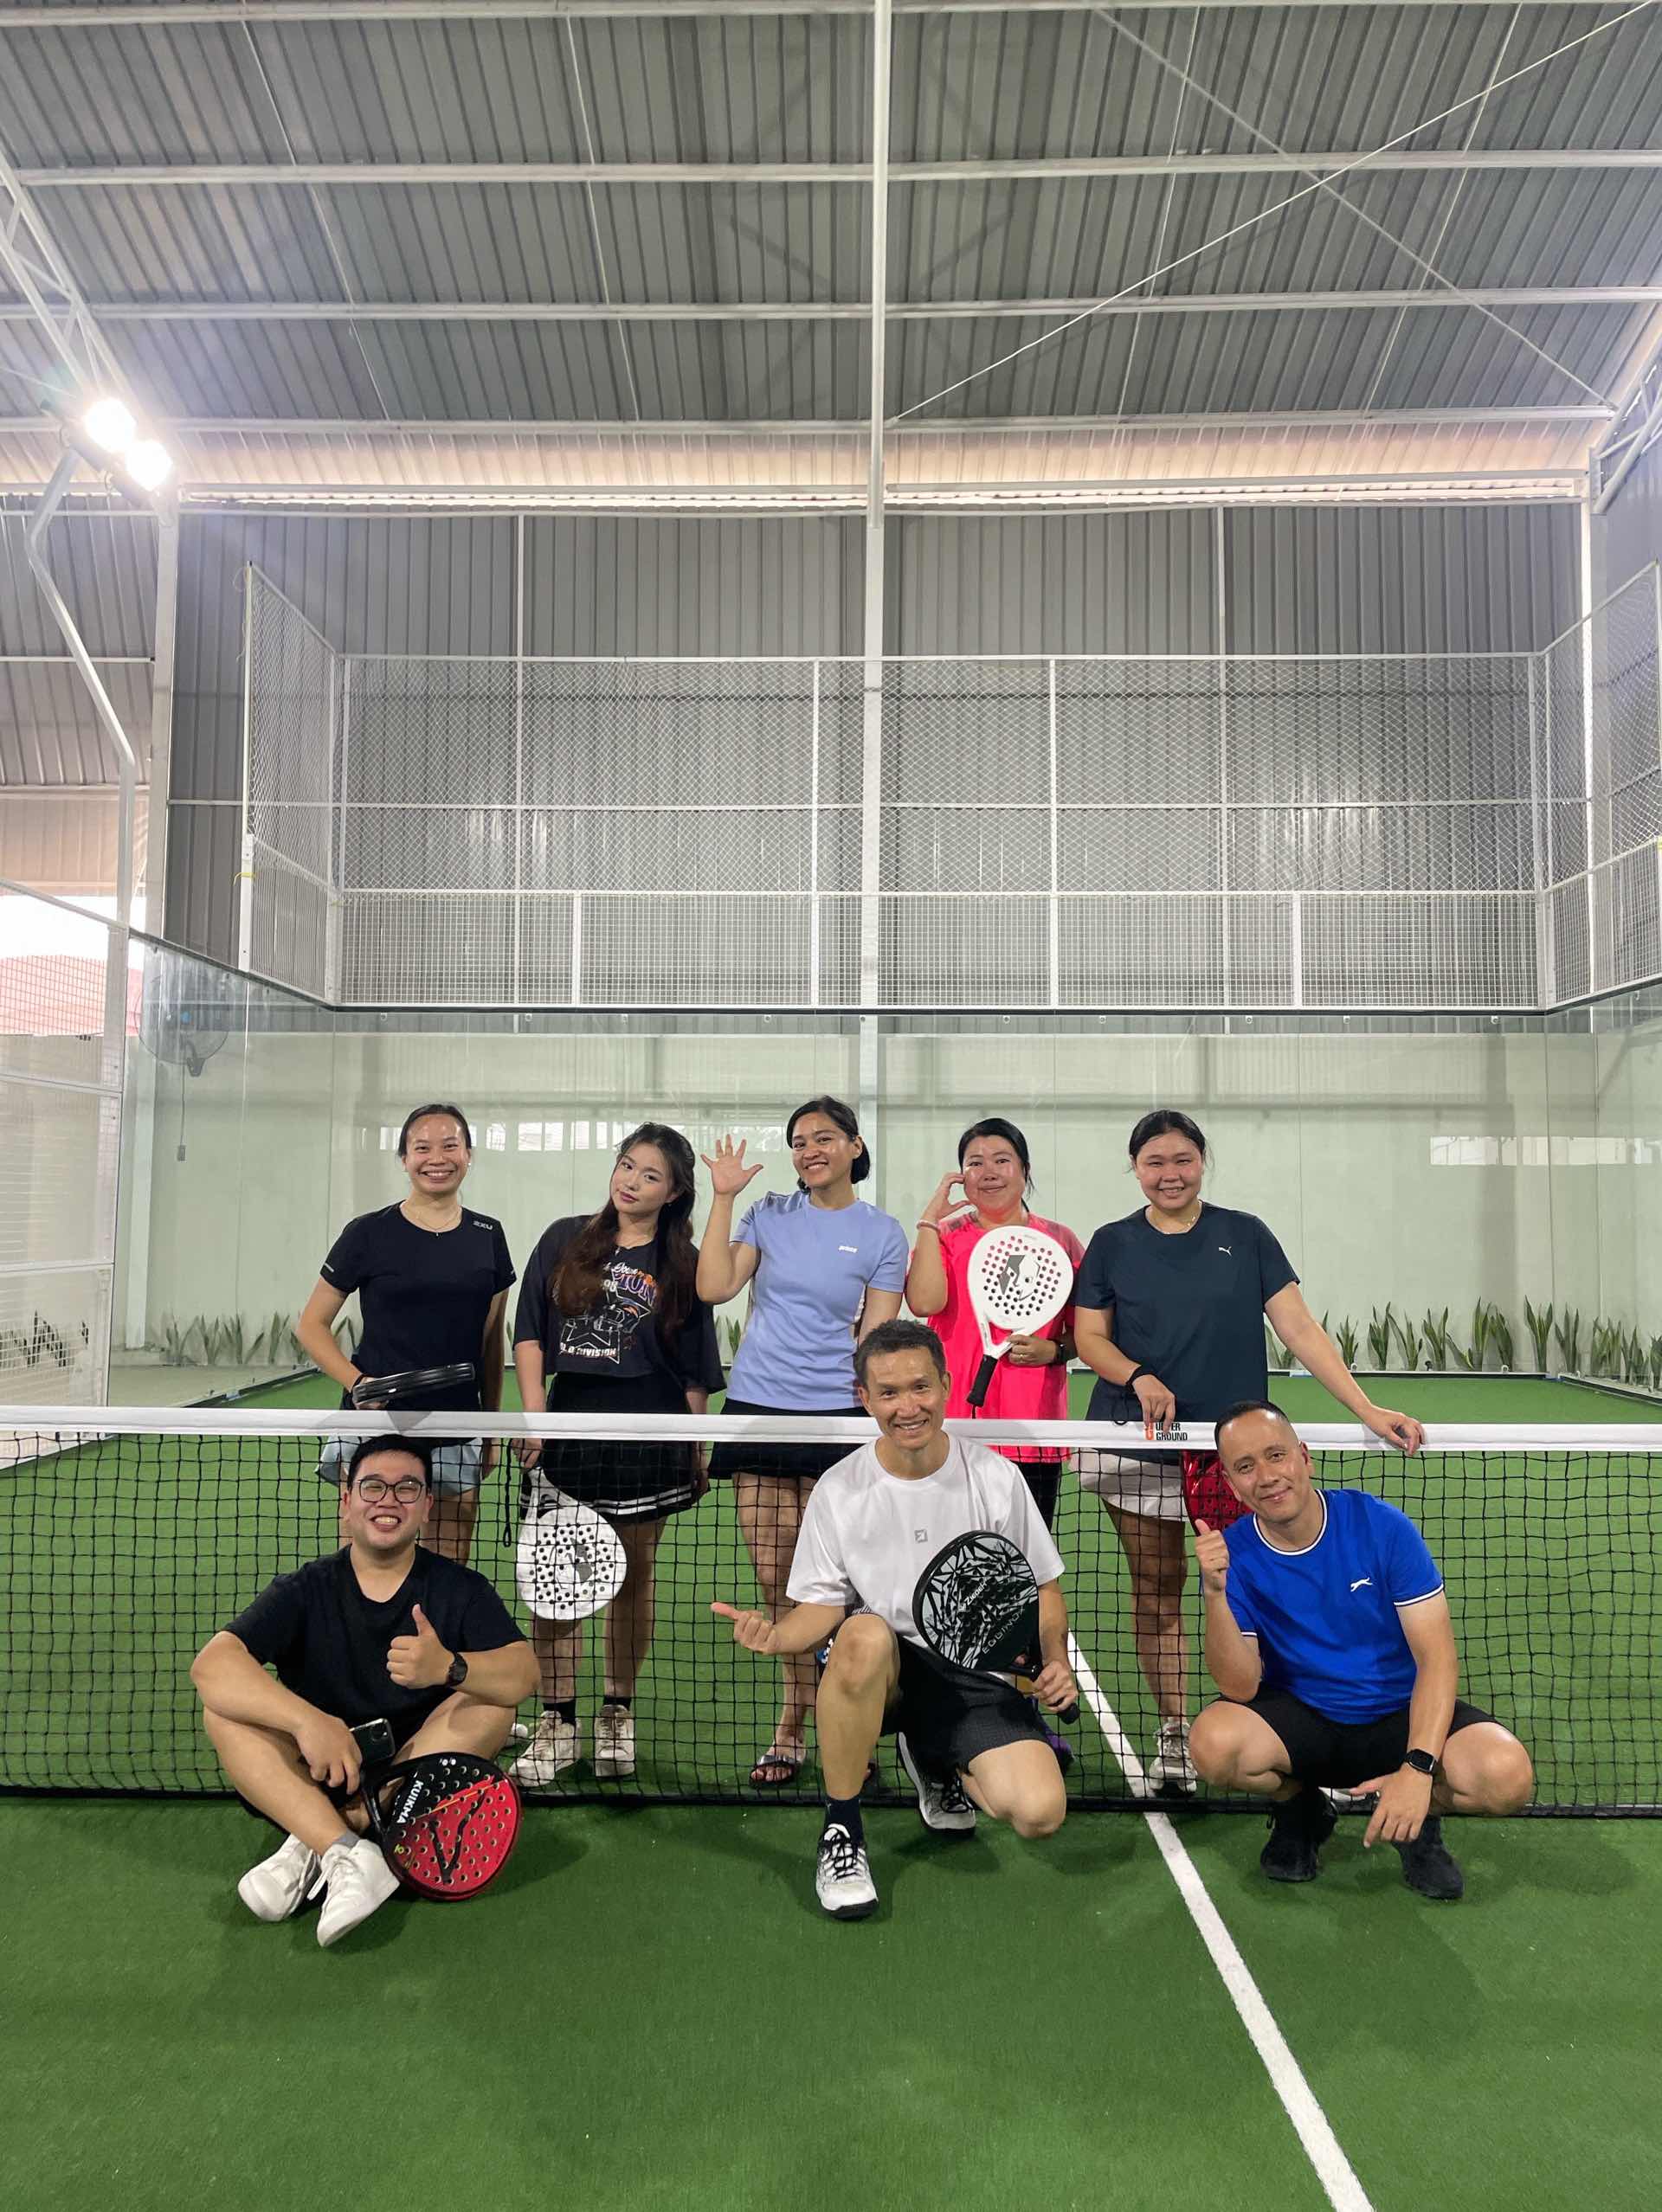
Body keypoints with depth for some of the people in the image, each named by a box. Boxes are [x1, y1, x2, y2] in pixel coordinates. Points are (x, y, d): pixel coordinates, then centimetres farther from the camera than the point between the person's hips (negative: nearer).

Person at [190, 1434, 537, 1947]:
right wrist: (307, 1720, -34)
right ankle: (347, 1853, -33)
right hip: (313, 1778, 0)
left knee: (491, 1703, -24)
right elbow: (210, 1664, -18)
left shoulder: (459, 1587, -2)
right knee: (224, 1709, -19)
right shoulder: (307, 1589, -2)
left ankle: (311, 1847, -24)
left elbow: (524, 1673, -18)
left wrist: (449, 1667, -39)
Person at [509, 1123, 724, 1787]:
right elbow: (529, 1335, 4)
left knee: (632, 1576, 9)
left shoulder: (682, 1265, 3)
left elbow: (695, 1373, 5)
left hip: (650, 1435, -1)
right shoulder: (565, 1242, 5)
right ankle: (557, 1724, 12)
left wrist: (696, 1452, 4)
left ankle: (618, 1715, 25)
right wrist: (534, 1414, -6)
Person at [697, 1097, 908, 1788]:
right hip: (755, 1407, 2)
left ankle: (795, 1722, 14)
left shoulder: (882, 1234, 3)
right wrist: (723, 1198, -3)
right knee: (773, 1576, 4)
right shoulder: (767, 1216, 8)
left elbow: (876, 1340, 2)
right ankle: (803, 1719, 17)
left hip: (833, 1416, -2)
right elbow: (713, 1288, -3)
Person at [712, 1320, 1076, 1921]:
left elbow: (1042, 1588, 6)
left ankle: (936, 1763, 16)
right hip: (880, 1671, -1)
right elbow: (821, 1607, -2)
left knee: (1039, 1812, -21)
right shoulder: (840, 1490, -5)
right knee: (865, 1634, -37)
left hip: (977, 1674, 1)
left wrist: (1055, 1661, -11)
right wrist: (776, 1635, -24)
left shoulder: (995, 1477, -4)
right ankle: (841, 1831, -15)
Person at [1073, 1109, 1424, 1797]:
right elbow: (1088, 1337, 3)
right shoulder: (1112, 1244, 4)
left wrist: (1368, 1409, -12)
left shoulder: (1245, 1236, 1)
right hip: (1138, 1443, 1)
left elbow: (1299, 1329, -3)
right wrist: (1138, 1377, -17)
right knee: (1156, 1587, 7)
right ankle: (1172, 1732, 20)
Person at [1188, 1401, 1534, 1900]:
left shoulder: (1382, 1526, -15)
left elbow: (1436, 1656, -15)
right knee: (1214, 1742, -31)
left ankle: (1418, 1818, 7)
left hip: (1399, 1715, 0)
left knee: (1506, 1775, -29)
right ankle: (1300, 1809, 5)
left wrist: (1418, 1768, -28)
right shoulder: (1229, 1556, -12)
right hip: (1298, 1718, 1)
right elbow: (1241, 1687, -15)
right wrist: (1216, 1593, -32)